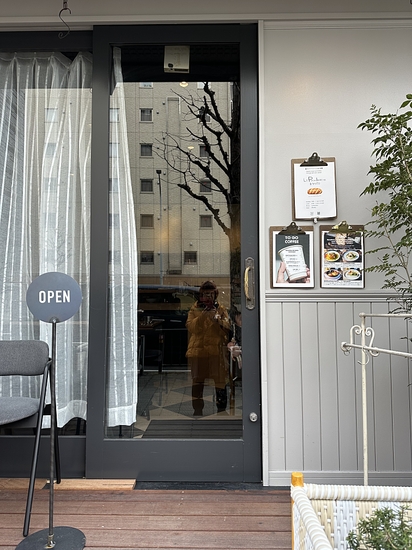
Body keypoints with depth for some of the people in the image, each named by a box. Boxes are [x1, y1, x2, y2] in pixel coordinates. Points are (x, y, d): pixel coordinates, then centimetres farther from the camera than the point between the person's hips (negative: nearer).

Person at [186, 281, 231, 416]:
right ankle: (197, 409, 19)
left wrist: (217, 319, -19)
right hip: (198, 349, 1)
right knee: (197, 380, 7)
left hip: (217, 349, 0)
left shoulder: (221, 309, 10)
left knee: (220, 380, 0)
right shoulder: (194, 309, 10)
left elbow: (227, 327, -1)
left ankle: (221, 408, 13)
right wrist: (202, 316, -18)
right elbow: (190, 327, -5)